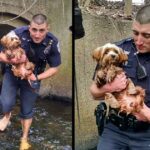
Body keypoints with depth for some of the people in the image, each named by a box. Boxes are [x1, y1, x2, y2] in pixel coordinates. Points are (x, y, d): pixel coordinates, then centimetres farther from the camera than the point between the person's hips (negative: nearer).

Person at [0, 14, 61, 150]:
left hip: (33, 77, 1)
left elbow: (55, 68, -11)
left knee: (27, 110, 12)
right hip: (12, 73, -1)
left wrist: (37, 78, -23)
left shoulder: (52, 43, -25)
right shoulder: (18, 34, -31)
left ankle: (25, 139, 38)